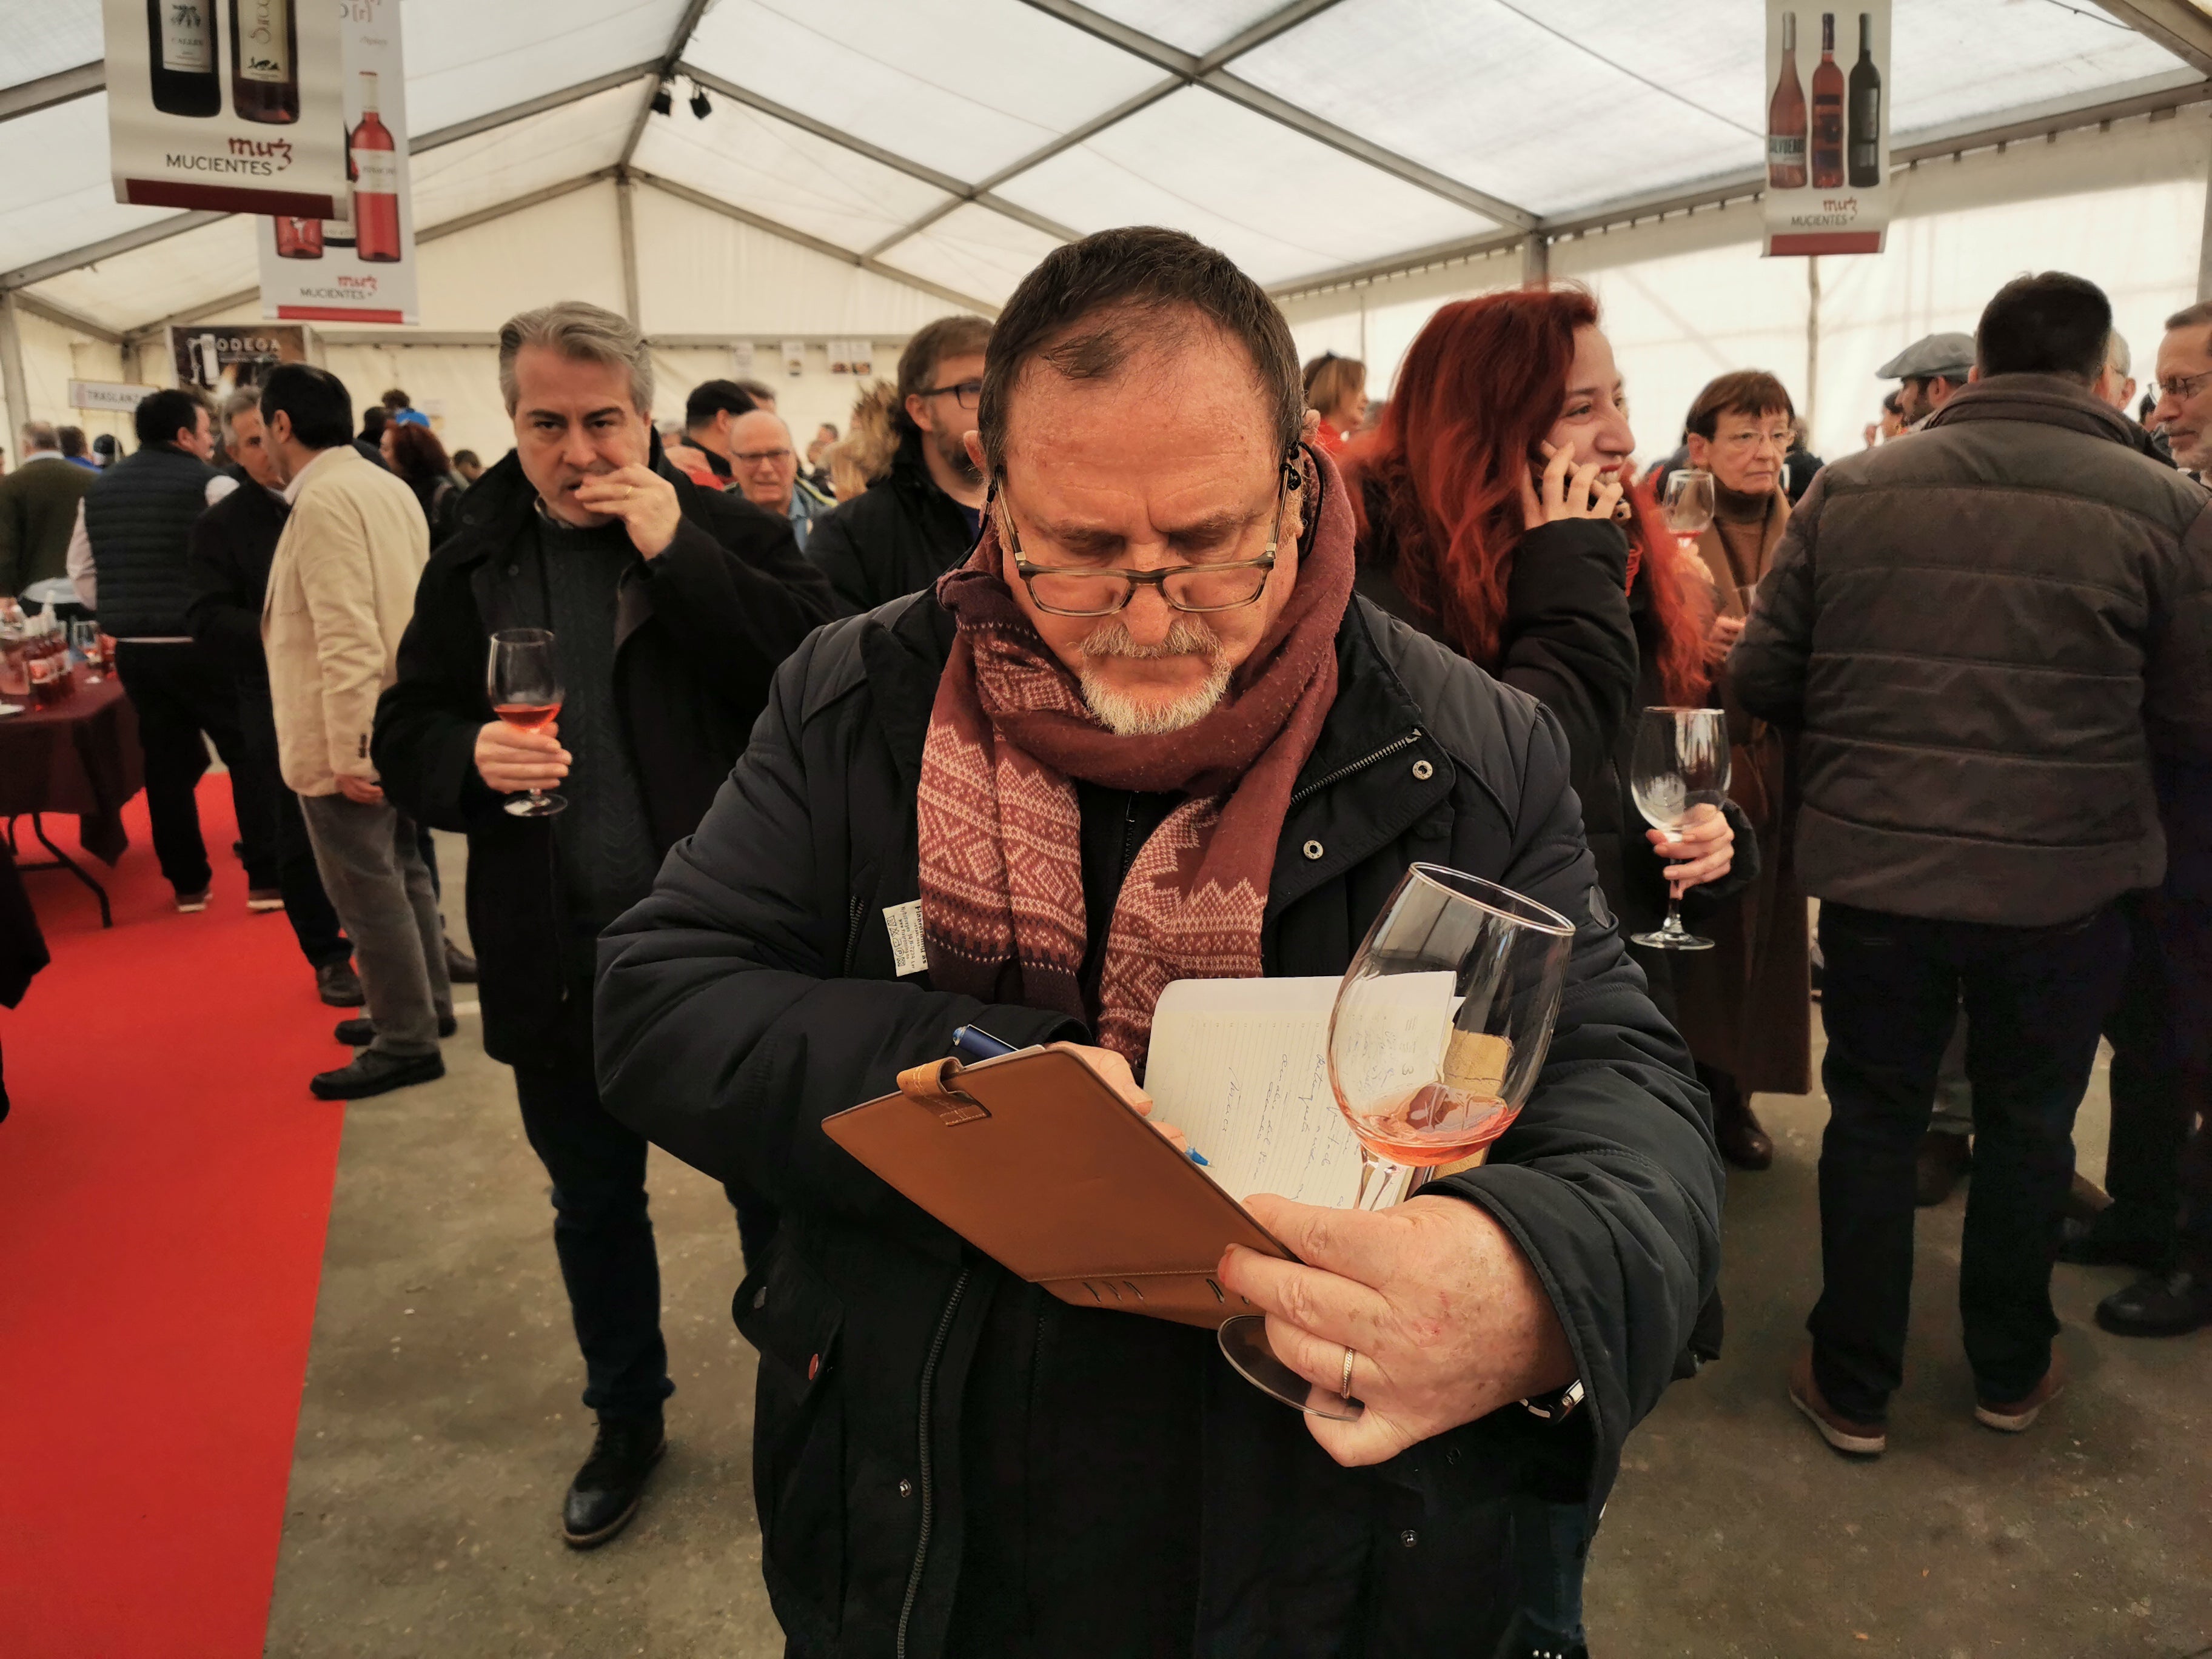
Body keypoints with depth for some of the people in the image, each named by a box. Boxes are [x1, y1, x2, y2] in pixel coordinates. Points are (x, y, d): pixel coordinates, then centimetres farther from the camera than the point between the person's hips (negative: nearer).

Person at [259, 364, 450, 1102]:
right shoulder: (388, 486, 10)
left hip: (351, 737, -10)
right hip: (395, 724, 10)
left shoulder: (323, 500, -19)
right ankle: (425, 1006, 32)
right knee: (400, 871, 19)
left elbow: (348, 639, -25)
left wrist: (348, 752, -23)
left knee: (367, 890, 0)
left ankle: (407, 1043, 9)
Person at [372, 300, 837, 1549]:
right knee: (594, 1206, 20)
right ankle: (628, 1414, 42)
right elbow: (404, 736, 6)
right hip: (557, 963, 4)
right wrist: (470, 759, -16)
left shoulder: (729, 535, -6)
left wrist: (677, 553, -23)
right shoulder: (474, 567, 4)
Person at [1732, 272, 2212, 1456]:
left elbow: (1760, 678, -3)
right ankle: (2009, 1372, 38)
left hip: (1874, 866, 1)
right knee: (2026, 1124, 18)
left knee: (1872, 1116, 15)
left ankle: (1853, 1385, 26)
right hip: (2061, 881, 0)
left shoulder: (1848, 489, -3)